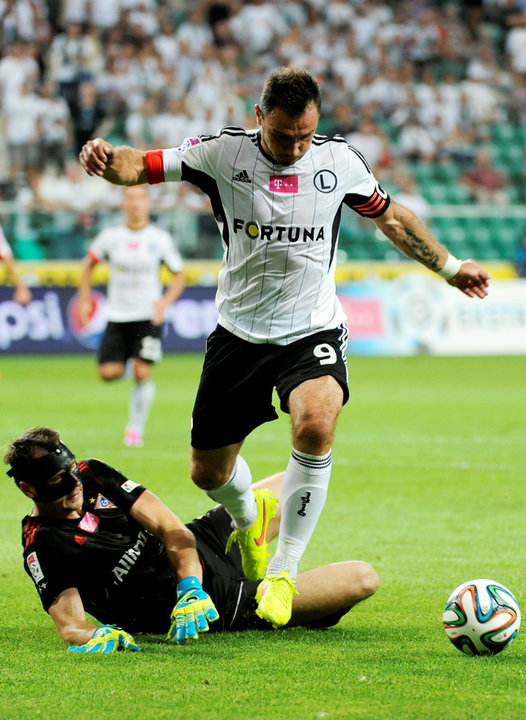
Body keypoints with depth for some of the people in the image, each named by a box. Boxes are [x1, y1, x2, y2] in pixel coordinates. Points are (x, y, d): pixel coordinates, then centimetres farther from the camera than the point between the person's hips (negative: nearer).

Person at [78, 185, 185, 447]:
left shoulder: (160, 238, -2)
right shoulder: (110, 236, 1)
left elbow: (179, 276, 7)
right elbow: (89, 264, 16)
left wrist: (165, 302, -10)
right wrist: (84, 300, 7)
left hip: (148, 317, -2)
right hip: (117, 316, 2)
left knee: (142, 373, -12)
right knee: (108, 372, -8)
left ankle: (136, 428, 5)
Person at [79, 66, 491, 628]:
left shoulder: (341, 161, -4)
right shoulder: (222, 153, -9)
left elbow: (390, 217, 14)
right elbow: (142, 166, -7)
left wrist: (448, 266, 22)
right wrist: (106, 160, -31)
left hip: (313, 333, -1)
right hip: (239, 334, 1)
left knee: (315, 424, -32)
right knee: (208, 472, 8)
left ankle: (283, 570, -17)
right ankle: (248, 521, 48)